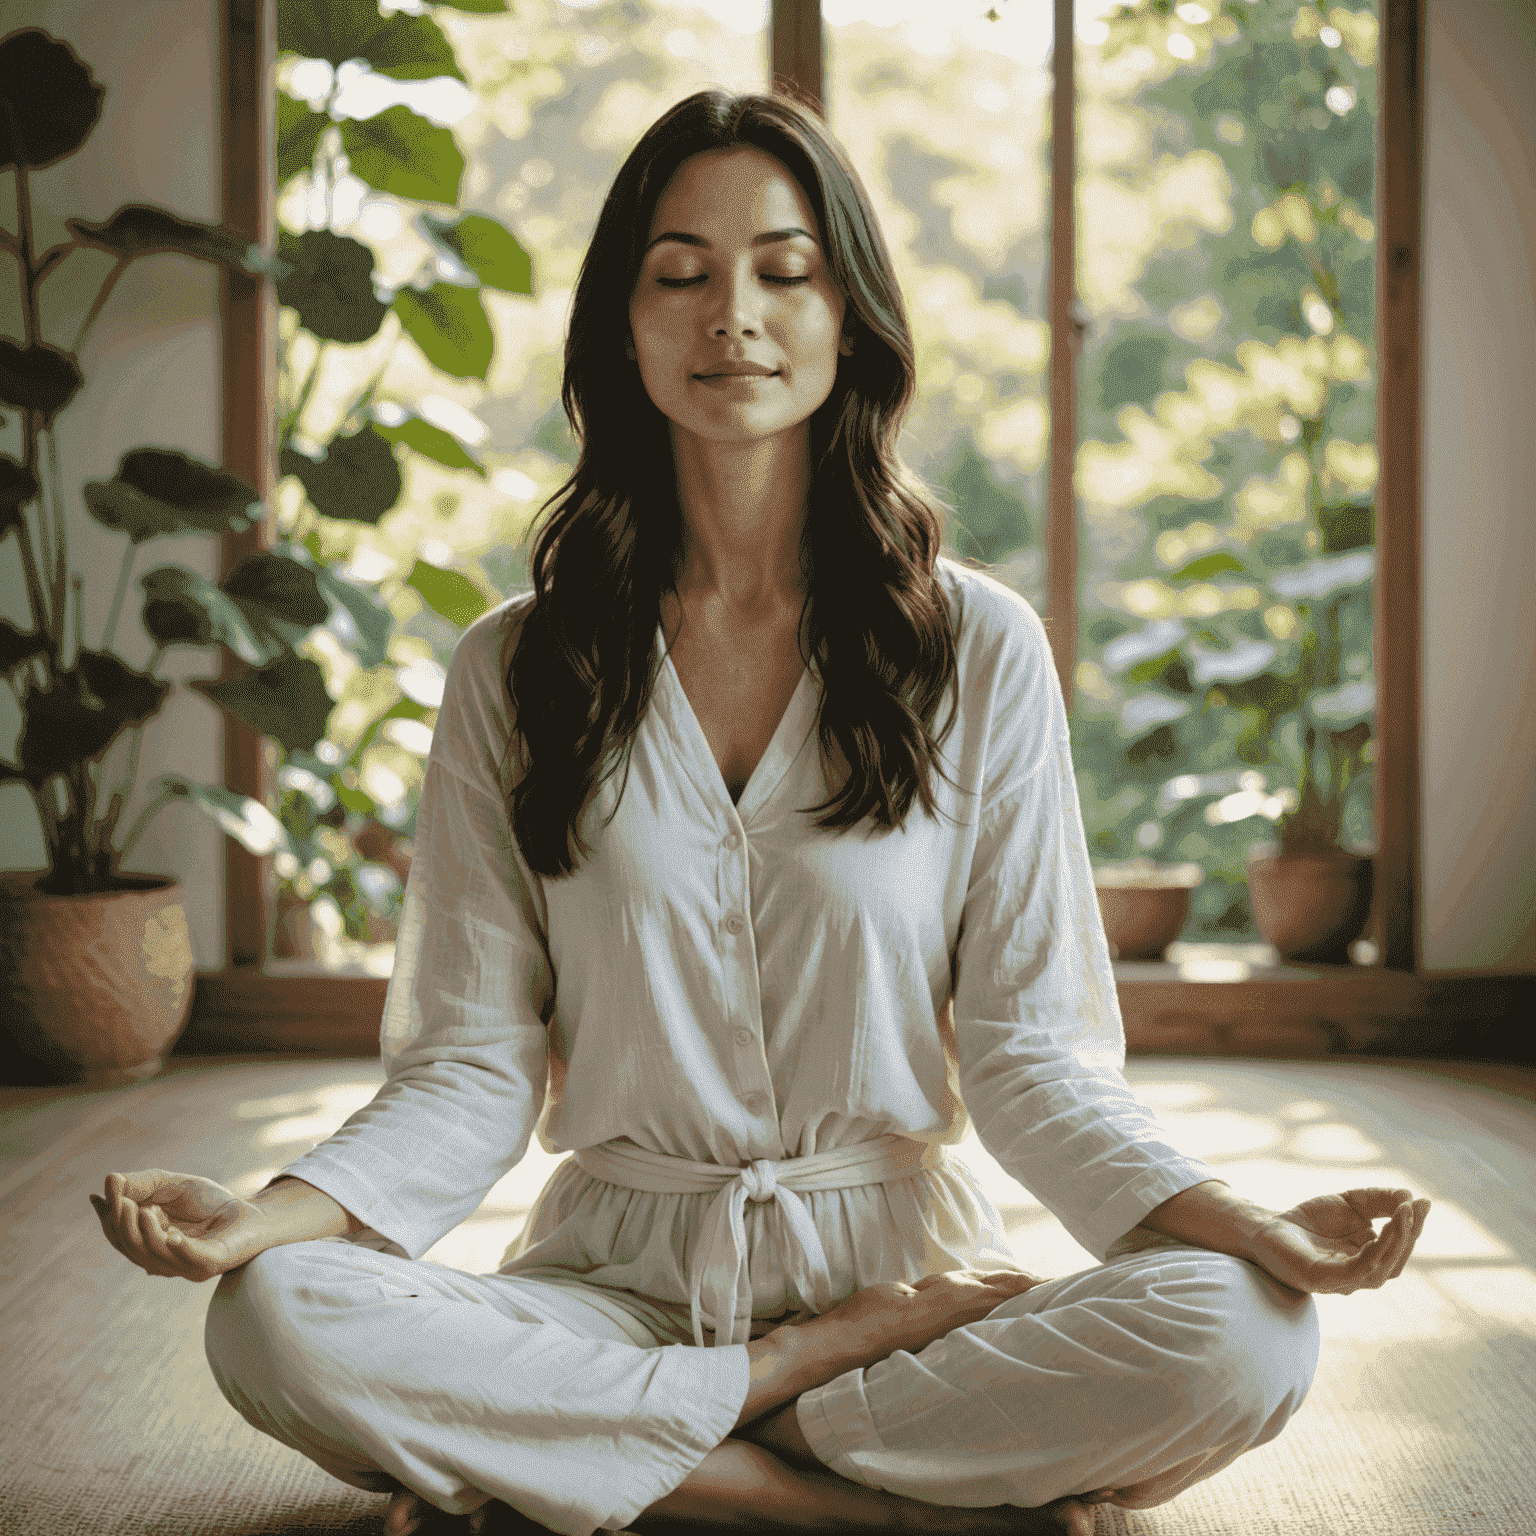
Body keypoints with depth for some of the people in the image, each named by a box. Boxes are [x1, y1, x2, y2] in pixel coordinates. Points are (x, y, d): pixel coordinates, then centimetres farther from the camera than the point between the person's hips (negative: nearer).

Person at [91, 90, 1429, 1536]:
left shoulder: (980, 650, 1)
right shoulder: (511, 670, 4)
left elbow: (1027, 1049, 0)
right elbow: (474, 1064, 1)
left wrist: (1231, 1219, -18)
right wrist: (270, 1213, -18)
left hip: (901, 1256, 0)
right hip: (617, 1277, 0)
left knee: (1243, 1339, -29)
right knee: (274, 1322, -29)